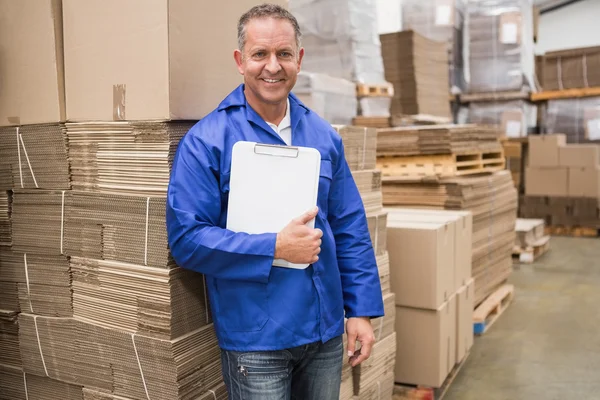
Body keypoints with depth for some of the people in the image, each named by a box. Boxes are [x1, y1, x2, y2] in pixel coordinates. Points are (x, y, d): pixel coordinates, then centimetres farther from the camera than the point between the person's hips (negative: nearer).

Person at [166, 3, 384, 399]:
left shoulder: (324, 136, 4)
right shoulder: (206, 141, -10)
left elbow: (350, 229, 6)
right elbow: (186, 238, -15)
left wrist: (362, 309, 2)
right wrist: (274, 248, -20)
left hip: (326, 332, 5)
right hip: (255, 340, -4)